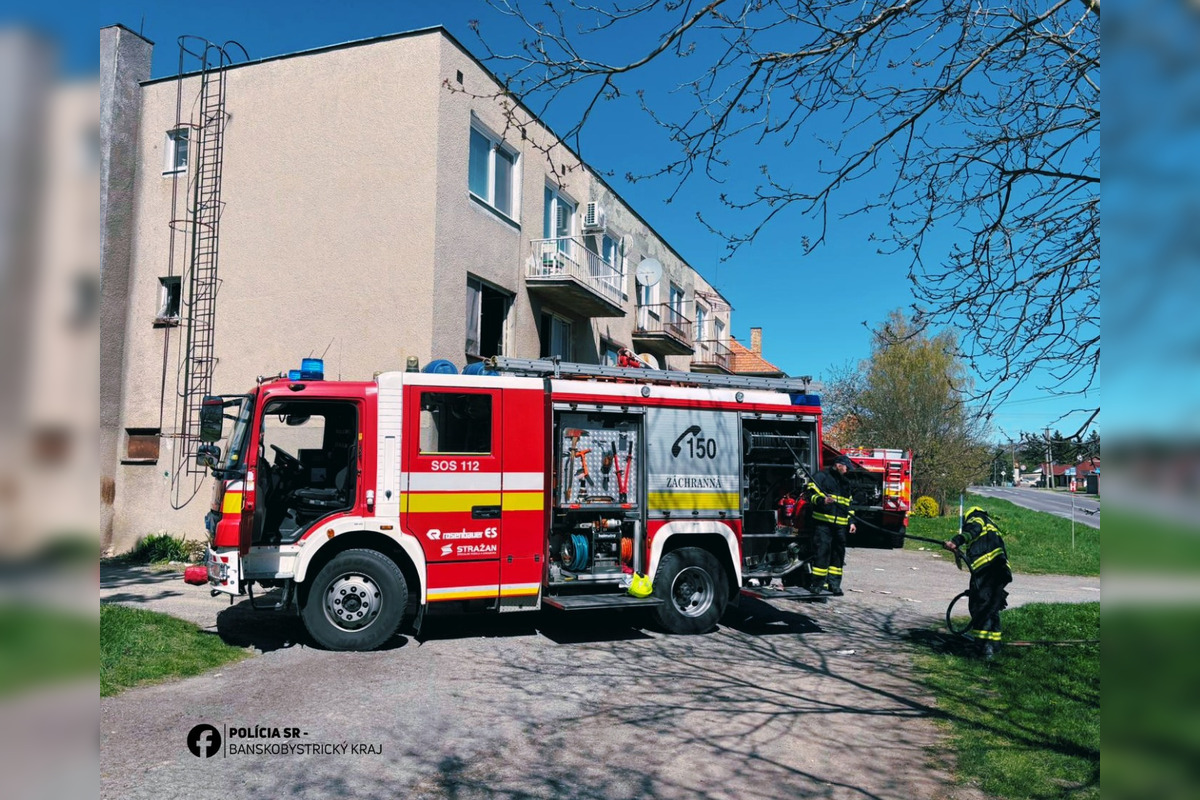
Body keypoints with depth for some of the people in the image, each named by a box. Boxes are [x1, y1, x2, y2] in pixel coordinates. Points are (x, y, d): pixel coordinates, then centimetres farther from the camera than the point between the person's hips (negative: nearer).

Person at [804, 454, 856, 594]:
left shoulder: (845, 483, 25)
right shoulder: (821, 476, 2)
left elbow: (848, 504, 30)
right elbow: (810, 493, -7)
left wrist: (851, 521, 20)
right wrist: (822, 500, -24)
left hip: (840, 525, 7)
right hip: (823, 522, -7)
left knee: (839, 552, 5)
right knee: (823, 550, -12)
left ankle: (834, 583, 12)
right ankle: (817, 582, -6)